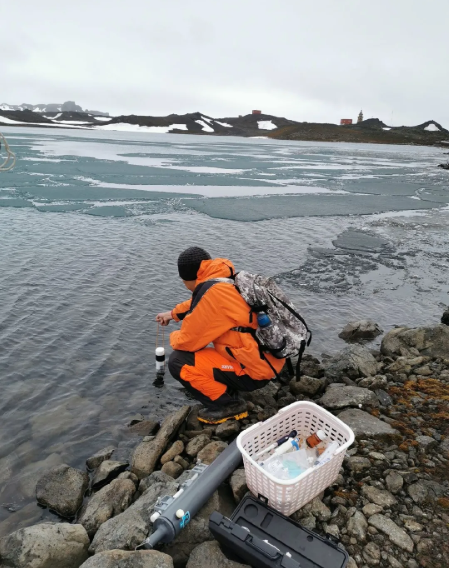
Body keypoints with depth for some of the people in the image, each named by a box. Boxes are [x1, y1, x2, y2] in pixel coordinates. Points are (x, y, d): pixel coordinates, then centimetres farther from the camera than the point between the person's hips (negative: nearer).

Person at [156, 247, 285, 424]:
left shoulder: (213, 293, -23)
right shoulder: (227, 281, 4)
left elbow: (188, 341, -15)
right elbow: (199, 303, 27)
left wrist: (174, 337, 7)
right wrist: (173, 313, 37)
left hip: (255, 370, -9)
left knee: (178, 362, -8)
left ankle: (229, 405, 4)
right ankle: (229, 388, 19)